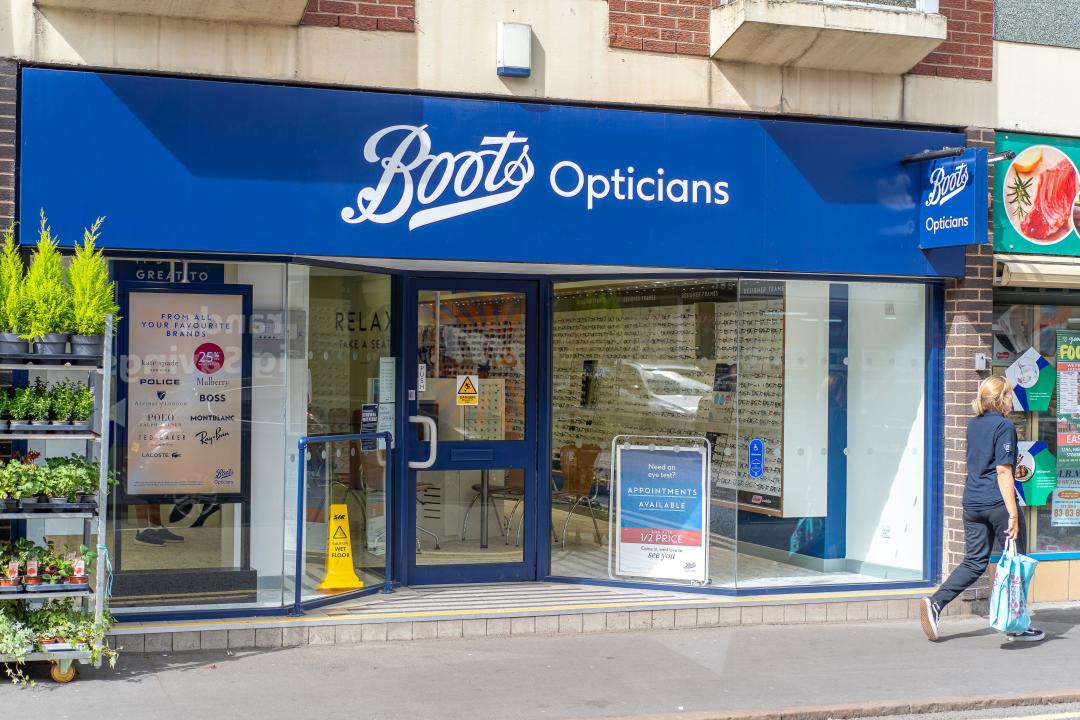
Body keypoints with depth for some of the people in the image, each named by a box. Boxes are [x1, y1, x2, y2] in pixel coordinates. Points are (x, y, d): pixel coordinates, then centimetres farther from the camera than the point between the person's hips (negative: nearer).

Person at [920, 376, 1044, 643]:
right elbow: (1003, 472, -16)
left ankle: (935, 602, -6)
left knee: (975, 562, 11)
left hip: (972, 503, 7)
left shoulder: (973, 424, 12)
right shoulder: (1004, 426, -11)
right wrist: (1013, 513, -17)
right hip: (997, 503, -7)